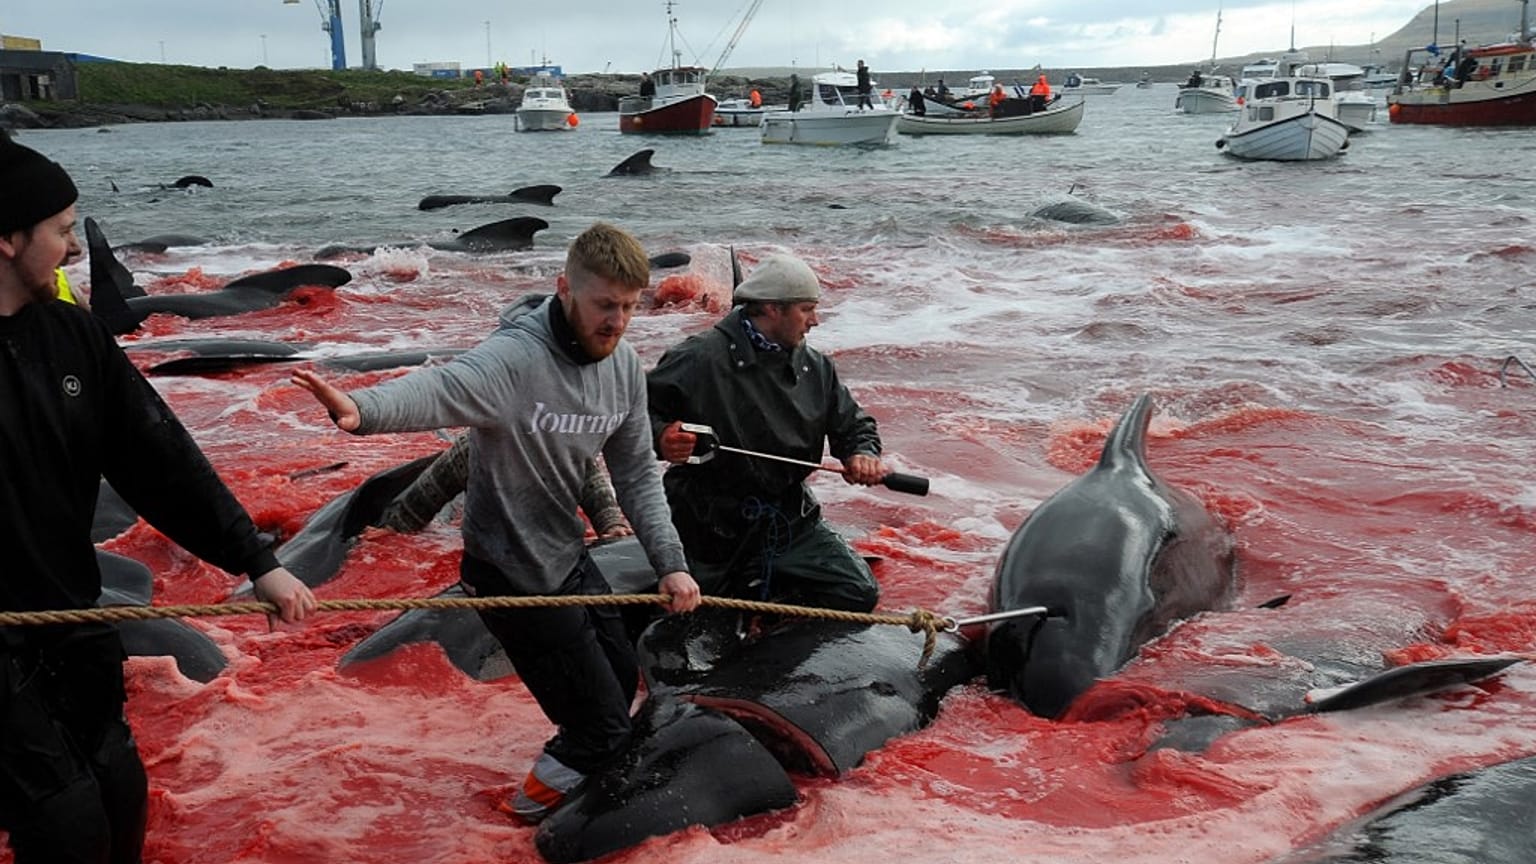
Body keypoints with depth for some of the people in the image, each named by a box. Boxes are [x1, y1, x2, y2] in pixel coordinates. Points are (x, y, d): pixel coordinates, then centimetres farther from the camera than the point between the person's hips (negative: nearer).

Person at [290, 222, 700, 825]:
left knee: (622, 683, 24)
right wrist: (363, 408, -69)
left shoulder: (624, 366, -4)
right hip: (513, 575, -8)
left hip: (568, 556, 8)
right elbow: (437, 391, -48)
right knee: (604, 721, 1)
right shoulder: (516, 357, -28)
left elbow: (637, 475, 4)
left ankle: (570, 766, 51)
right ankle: (542, 797, 30)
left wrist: (670, 562, -6)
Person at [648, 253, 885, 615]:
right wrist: (660, 437, -34)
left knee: (858, 595, -5)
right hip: (714, 528, -5)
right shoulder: (700, 359, -16)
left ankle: (762, 588, 14)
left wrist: (863, 453, -9)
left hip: (791, 520, 5)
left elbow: (852, 424, 13)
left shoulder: (815, 367, 4)